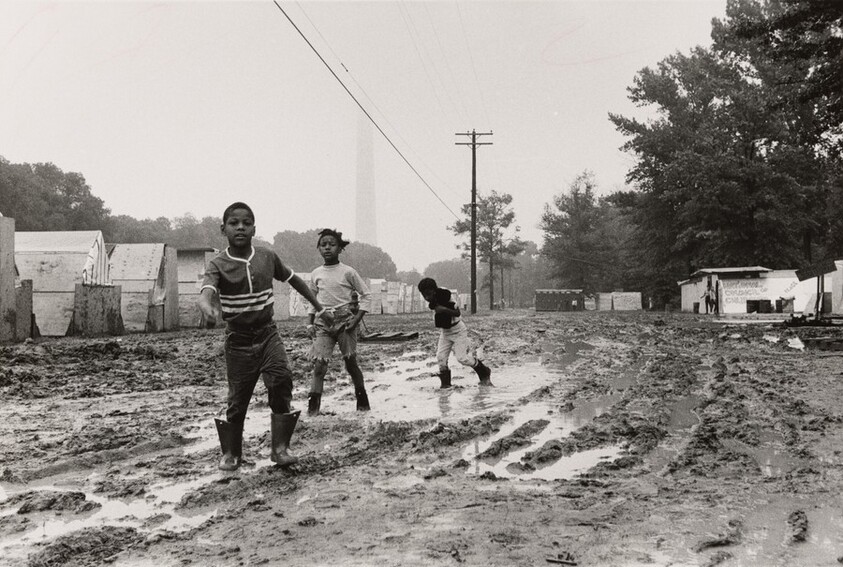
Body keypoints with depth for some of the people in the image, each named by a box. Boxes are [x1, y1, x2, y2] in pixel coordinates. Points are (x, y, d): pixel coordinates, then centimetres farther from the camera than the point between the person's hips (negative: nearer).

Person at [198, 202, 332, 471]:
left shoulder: (268, 257, -2)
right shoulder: (219, 264, -11)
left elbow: (294, 280, 13)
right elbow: (206, 291, -31)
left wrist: (320, 308, 17)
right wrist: (207, 307, -55)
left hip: (267, 333, 2)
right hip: (238, 340, -2)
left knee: (281, 381, -20)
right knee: (237, 400, 3)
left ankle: (280, 448, -11)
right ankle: (231, 453, 24)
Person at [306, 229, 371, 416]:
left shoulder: (348, 272, -4)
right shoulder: (315, 274, 6)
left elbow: (365, 294, 1)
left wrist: (358, 317, -9)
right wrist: (311, 323, 9)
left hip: (345, 321, -2)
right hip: (323, 323, 2)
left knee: (351, 363, 5)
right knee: (319, 364, -9)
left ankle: (363, 401, 21)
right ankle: (313, 407, -9)